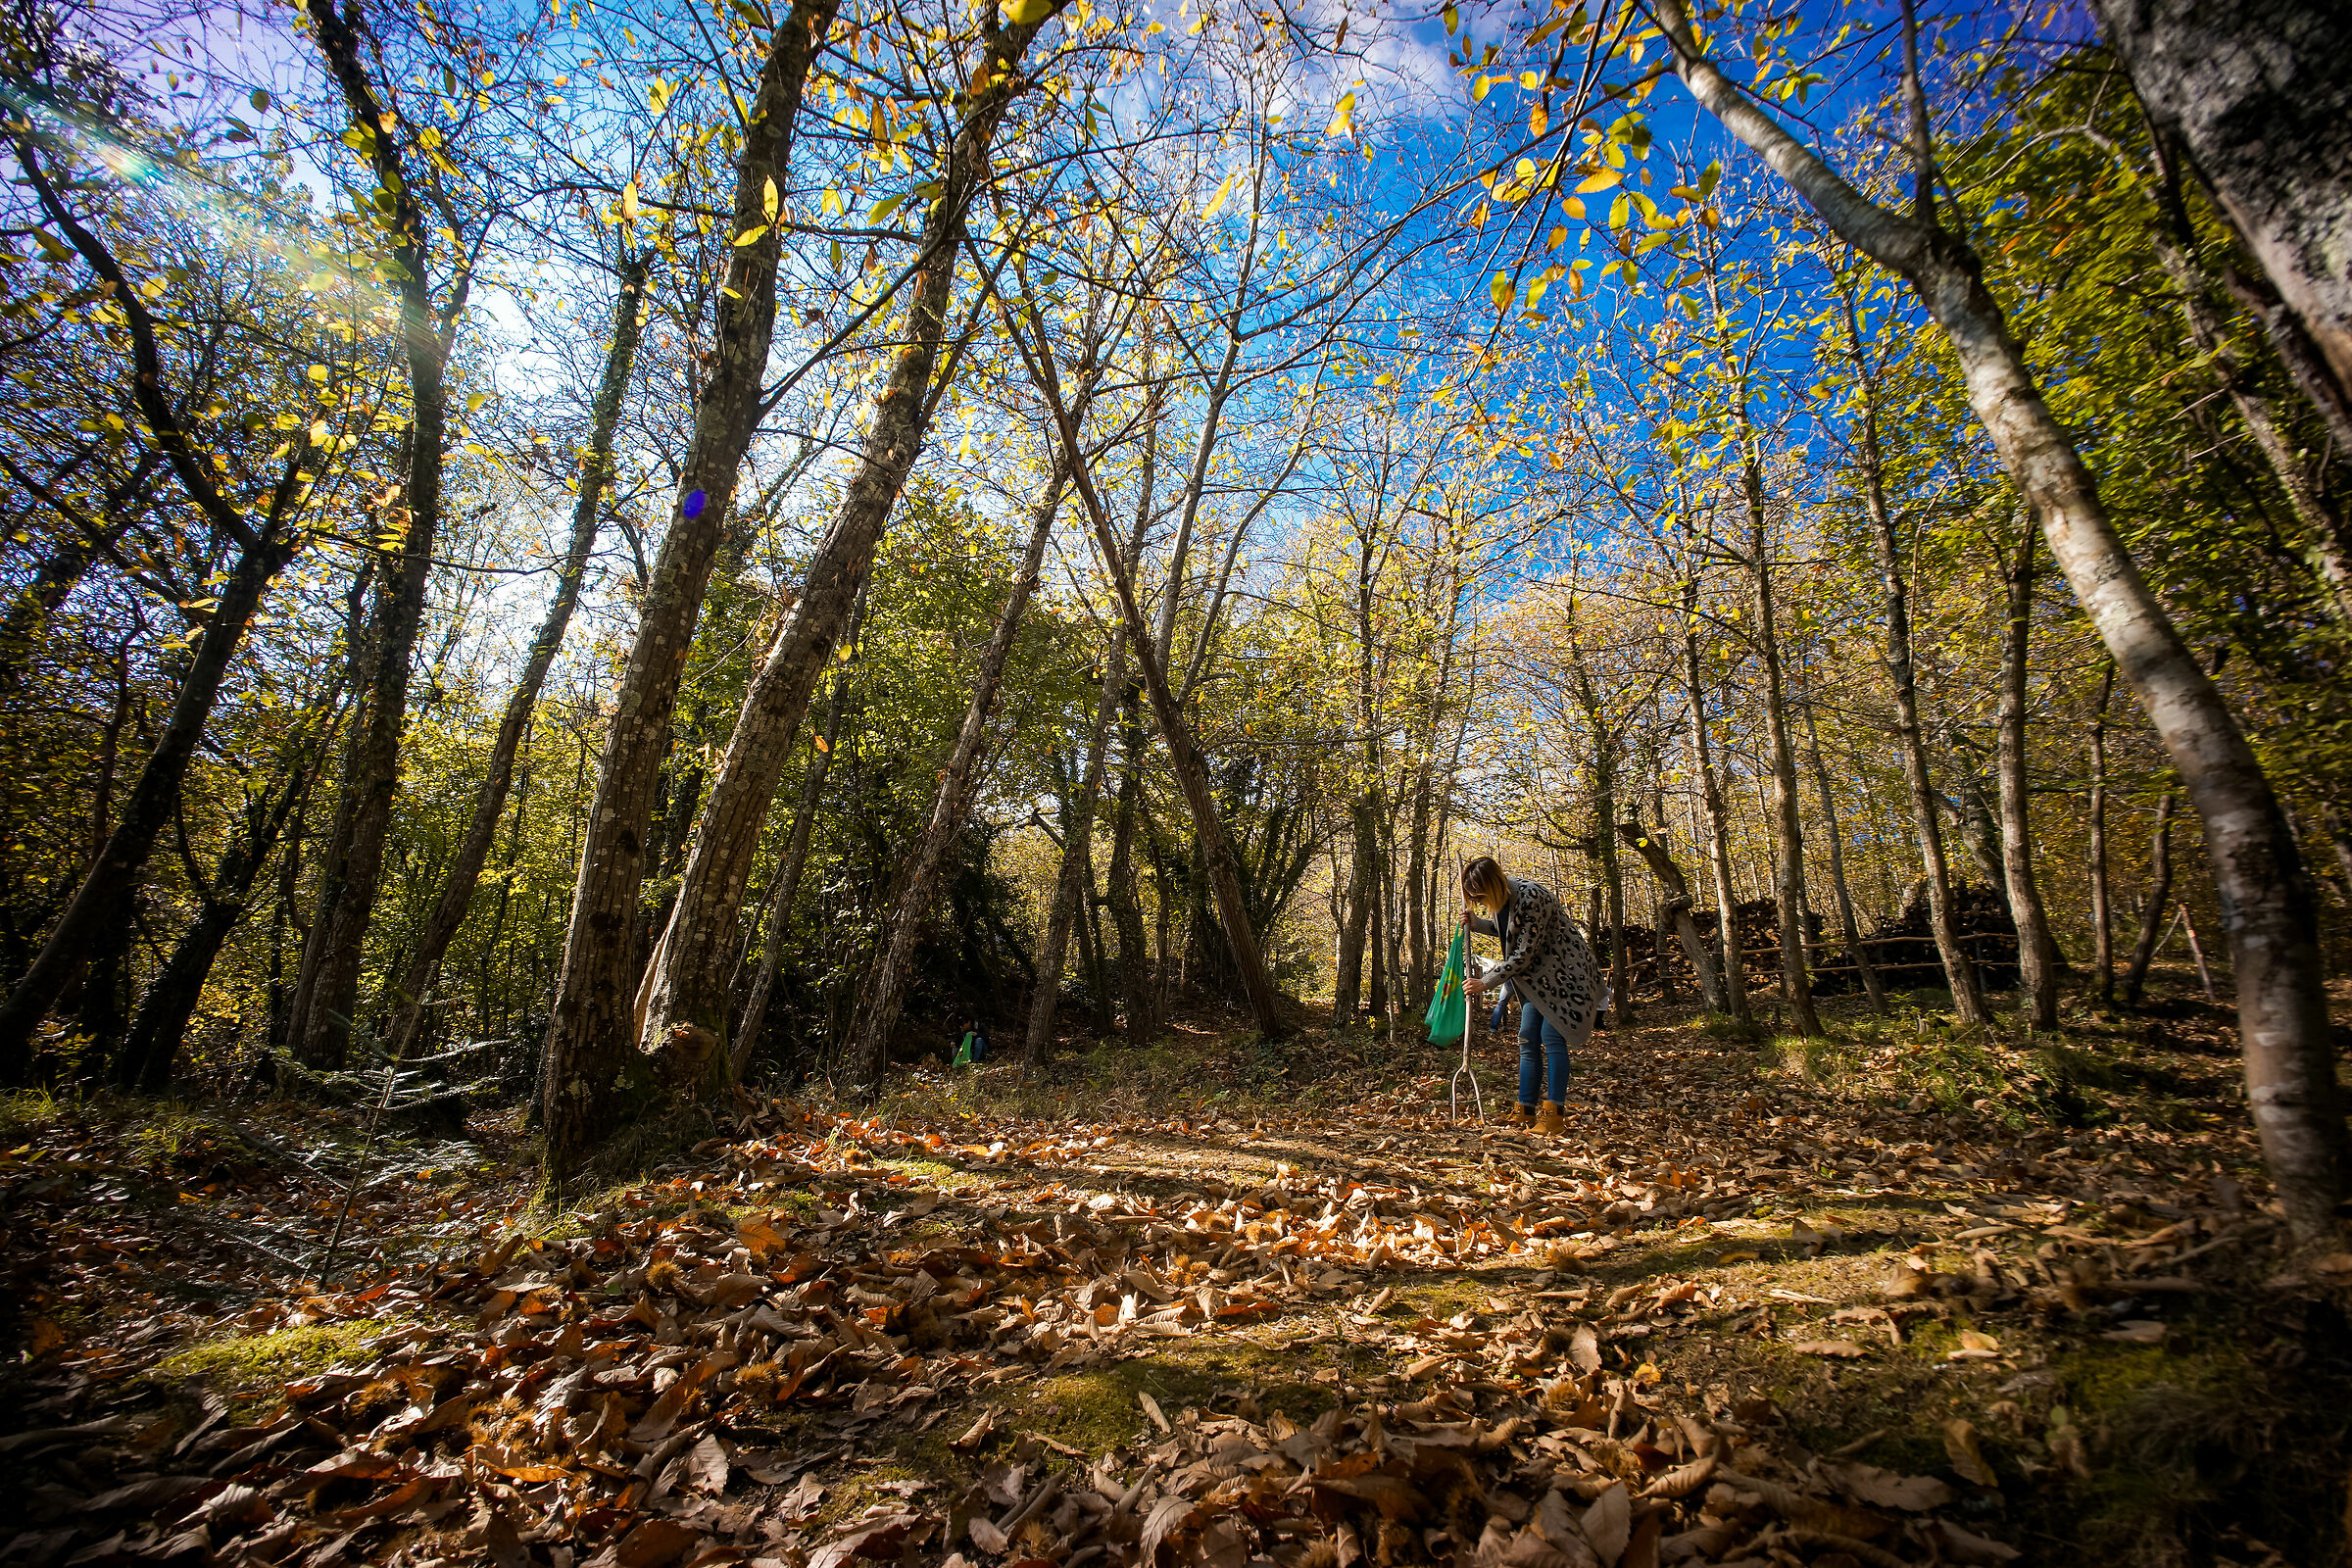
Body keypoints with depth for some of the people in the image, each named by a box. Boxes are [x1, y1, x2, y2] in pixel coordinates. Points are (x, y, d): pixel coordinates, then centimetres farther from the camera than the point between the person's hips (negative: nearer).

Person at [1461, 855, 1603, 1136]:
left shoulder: (1530, 898, -30)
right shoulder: (1500, 895, -3)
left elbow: (1523, 954, -25)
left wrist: (1486, 982, -19)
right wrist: (1475, 923, -3)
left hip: (1563, 971, -9)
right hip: (1536, 974, 9)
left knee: (1551, 1037, -14)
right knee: (1528, 1039, 5)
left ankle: (1552, 1116, -10)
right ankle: (1525, 1112, 10)